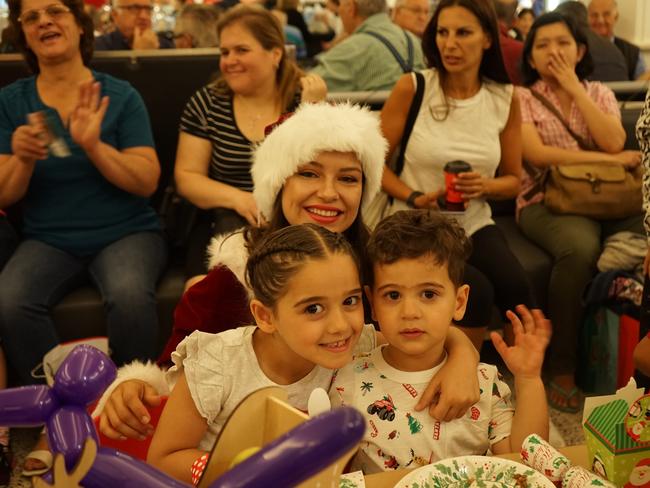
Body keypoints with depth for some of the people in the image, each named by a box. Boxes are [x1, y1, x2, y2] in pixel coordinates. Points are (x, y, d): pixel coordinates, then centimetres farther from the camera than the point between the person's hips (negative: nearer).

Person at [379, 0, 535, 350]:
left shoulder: (506, 99, 2)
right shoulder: (411, 88, -7)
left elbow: (513, 180, 11)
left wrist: (485, 186, -12)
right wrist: (414, 198, -17)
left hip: (475, 225, 3)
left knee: (515, 286, -26)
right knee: (473, 293, -28)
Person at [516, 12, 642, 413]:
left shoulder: (600, 94, 17)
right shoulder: (522, 98, 7)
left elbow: (614, 142, -3)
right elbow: (536, 154, -9)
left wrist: (573, 86, -1)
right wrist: (608, 160, -8)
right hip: (546, 202, -3)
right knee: (581, 249, -37)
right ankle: (562, 366, -22)